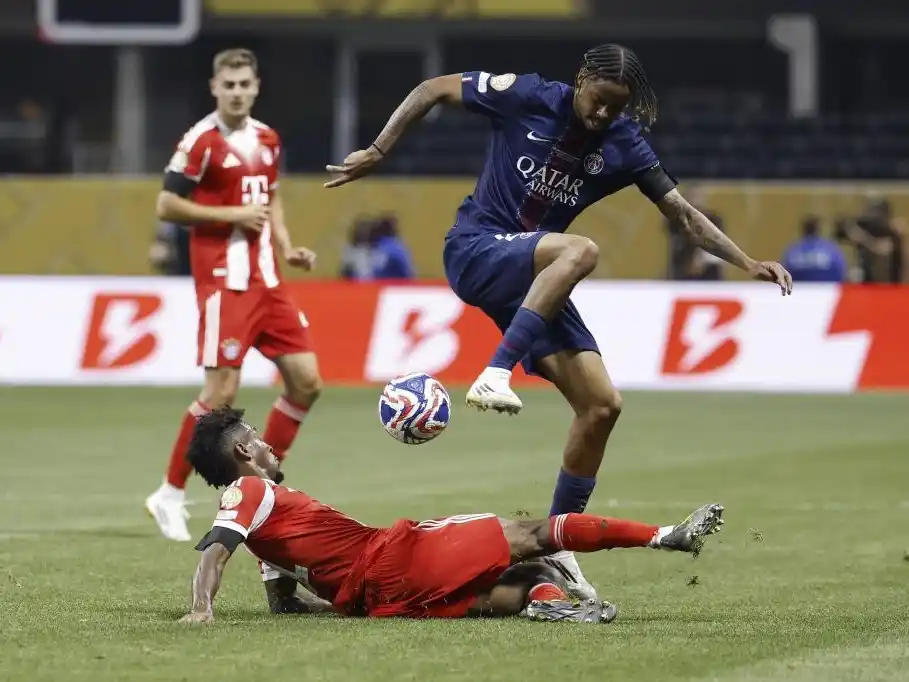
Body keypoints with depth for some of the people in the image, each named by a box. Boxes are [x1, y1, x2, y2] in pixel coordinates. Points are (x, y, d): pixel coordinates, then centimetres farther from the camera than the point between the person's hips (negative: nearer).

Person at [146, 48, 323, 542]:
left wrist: (287, 249, 11)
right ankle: (170, 496, 3)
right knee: (221, 393, -11)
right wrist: (233, 215, -16)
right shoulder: (202, 141, -10)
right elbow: (166, 206, -11)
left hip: (266, 278, 7)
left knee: (306, 382, 3)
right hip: (224, 279, -7)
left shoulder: (267, 140, 11)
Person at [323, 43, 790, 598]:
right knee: (581, 250, -37)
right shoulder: (527, 98, -9)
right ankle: (495, 376, -40)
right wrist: (377, 153, -2)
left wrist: (750, 265, -2)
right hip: (476, 251, -6)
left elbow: (683, 214, 6)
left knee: (602, 405, -5)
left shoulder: (624, 146, 2)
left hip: (534, 276, 6)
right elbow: (434, 90, 0)